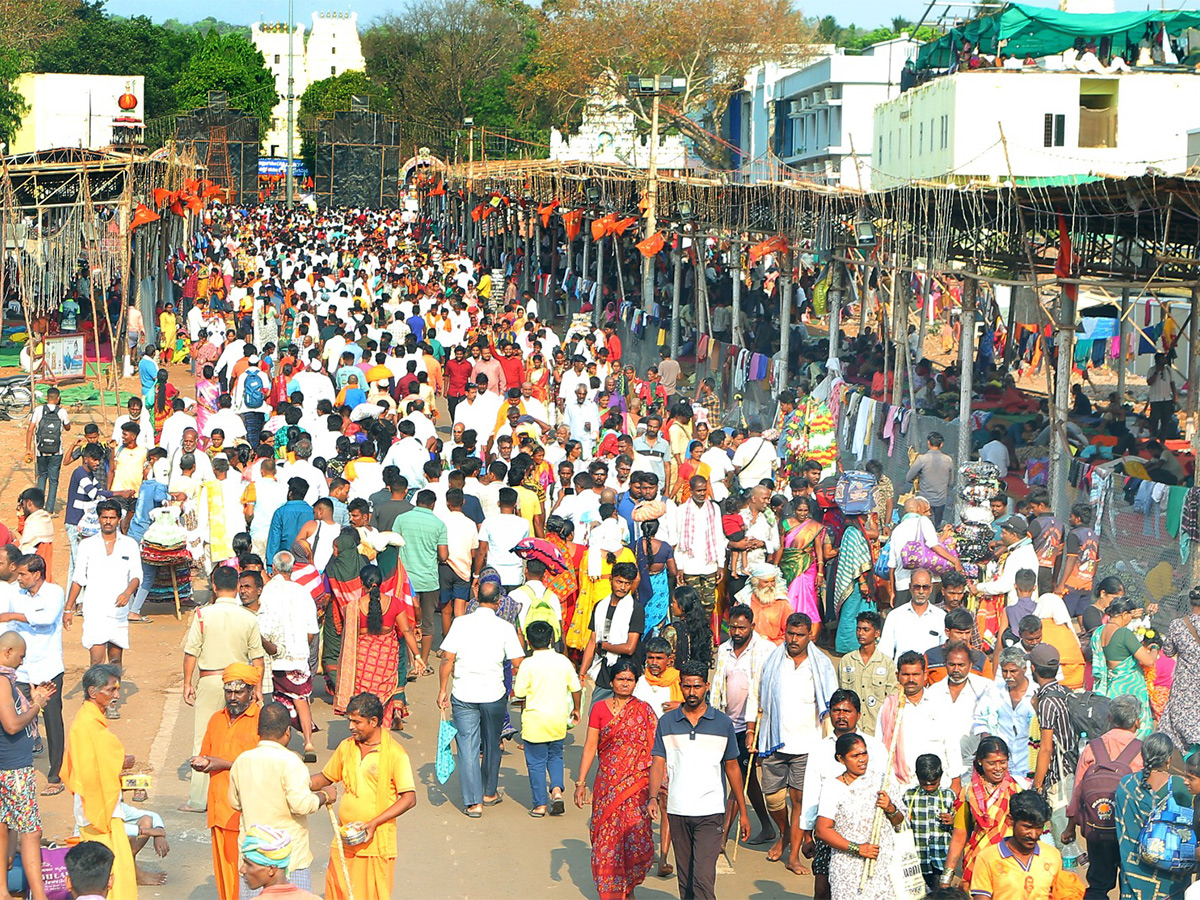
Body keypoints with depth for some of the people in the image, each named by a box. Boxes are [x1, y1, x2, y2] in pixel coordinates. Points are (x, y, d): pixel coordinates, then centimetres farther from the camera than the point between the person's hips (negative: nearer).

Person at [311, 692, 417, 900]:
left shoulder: (395, 753, -9)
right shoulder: (346, 747, 8)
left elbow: (409, 798, -11)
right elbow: (326, 777, 22)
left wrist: (374, 823, -19)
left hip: (376, 842, -5)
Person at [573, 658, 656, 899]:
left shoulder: (644, 711, 3)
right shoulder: (600, 709, 4)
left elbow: (653, 748, 4)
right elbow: (590, 746, 4)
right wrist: (581, 782, -1)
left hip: (637, 783, -1)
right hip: (607, 784, 1)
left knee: (636, 835, -8)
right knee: (607, 838, 1)